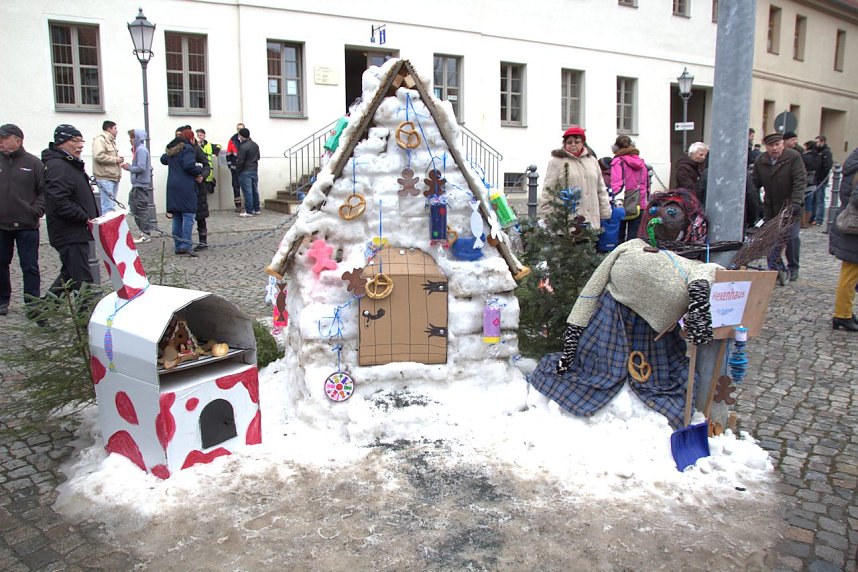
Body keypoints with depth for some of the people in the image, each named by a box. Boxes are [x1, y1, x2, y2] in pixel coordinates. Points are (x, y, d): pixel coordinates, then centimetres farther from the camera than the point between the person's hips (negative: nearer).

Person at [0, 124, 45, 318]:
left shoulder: (33, 163, -2)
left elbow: (44, 191, 0)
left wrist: (36, 211, -10)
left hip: (27, 225, -3)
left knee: (30, 267, 2)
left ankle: (32, 303, 9)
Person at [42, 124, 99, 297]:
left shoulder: (71, 164, 18)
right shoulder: (57, 166, -16)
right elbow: (59, 202, -26)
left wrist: (91, 218, 16)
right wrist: (86, 218, -20)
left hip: (77, 232, 11)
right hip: (71, 235, -11)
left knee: (70, 274, 21)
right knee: (82, 280, -8)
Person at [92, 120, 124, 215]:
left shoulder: (111, 141, 22)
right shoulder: (100, 140, -9)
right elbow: (99, 156, -22)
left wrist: (119, 159, 11)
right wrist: (116, 160, -14)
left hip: (114, 177, 10)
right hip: (105, 178, -10)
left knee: (112, 205, 15)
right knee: (108, 207, -12)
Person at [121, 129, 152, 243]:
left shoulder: (141, 150, -14)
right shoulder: (138, 149, 15)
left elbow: (141, 167, -21)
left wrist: (129, 167, -8)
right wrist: (130, 166, 8)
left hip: (141, 184, -9)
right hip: (137, 184, 9)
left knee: (141, 208, -5)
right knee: (134, 207, 12)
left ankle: (145, 234, -1)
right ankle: (144, 231, 16)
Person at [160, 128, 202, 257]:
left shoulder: (172, 150, 17)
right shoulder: (187, 149, -8)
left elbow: (163, 159, 32)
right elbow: (189, 165, -19)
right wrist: (199, 169, -2)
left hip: (172, 187, 8)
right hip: (186, 187, -8)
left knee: (177, 217, 10)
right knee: (188, 216, -7)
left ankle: (178, 246, 13)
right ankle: (186, 245, -14)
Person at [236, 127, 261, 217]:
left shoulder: (243, 147, -18)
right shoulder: (255, 145, 7)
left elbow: (240, 161, -16)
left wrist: (238, 170, -2)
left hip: (245, 172, -7)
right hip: (255, 170, 8)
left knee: (247, 191, -4)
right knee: (255, 190, 12)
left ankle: (249, 211, -2)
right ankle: (256, 210, 17)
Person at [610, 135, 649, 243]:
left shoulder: (618, 161, -4)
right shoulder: (641, 162, 13)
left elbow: (617, 183, -16)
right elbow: (646, 183, 17)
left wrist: (618, 200, -21)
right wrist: (646, 200, 24)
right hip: (640, 205, 4)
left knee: (619, 235, 4)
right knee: (635, 236, 5)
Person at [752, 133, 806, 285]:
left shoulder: (794, 157, -10)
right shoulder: (760, 161, 2)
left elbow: (800, 181, -16)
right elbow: (755, 184, 7)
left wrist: (796, 203, -25)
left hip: (790, 205, -3)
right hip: (770, 207, 3)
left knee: (791, 237, -2)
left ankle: (793, 269, 14)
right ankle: (776, 269, 8)